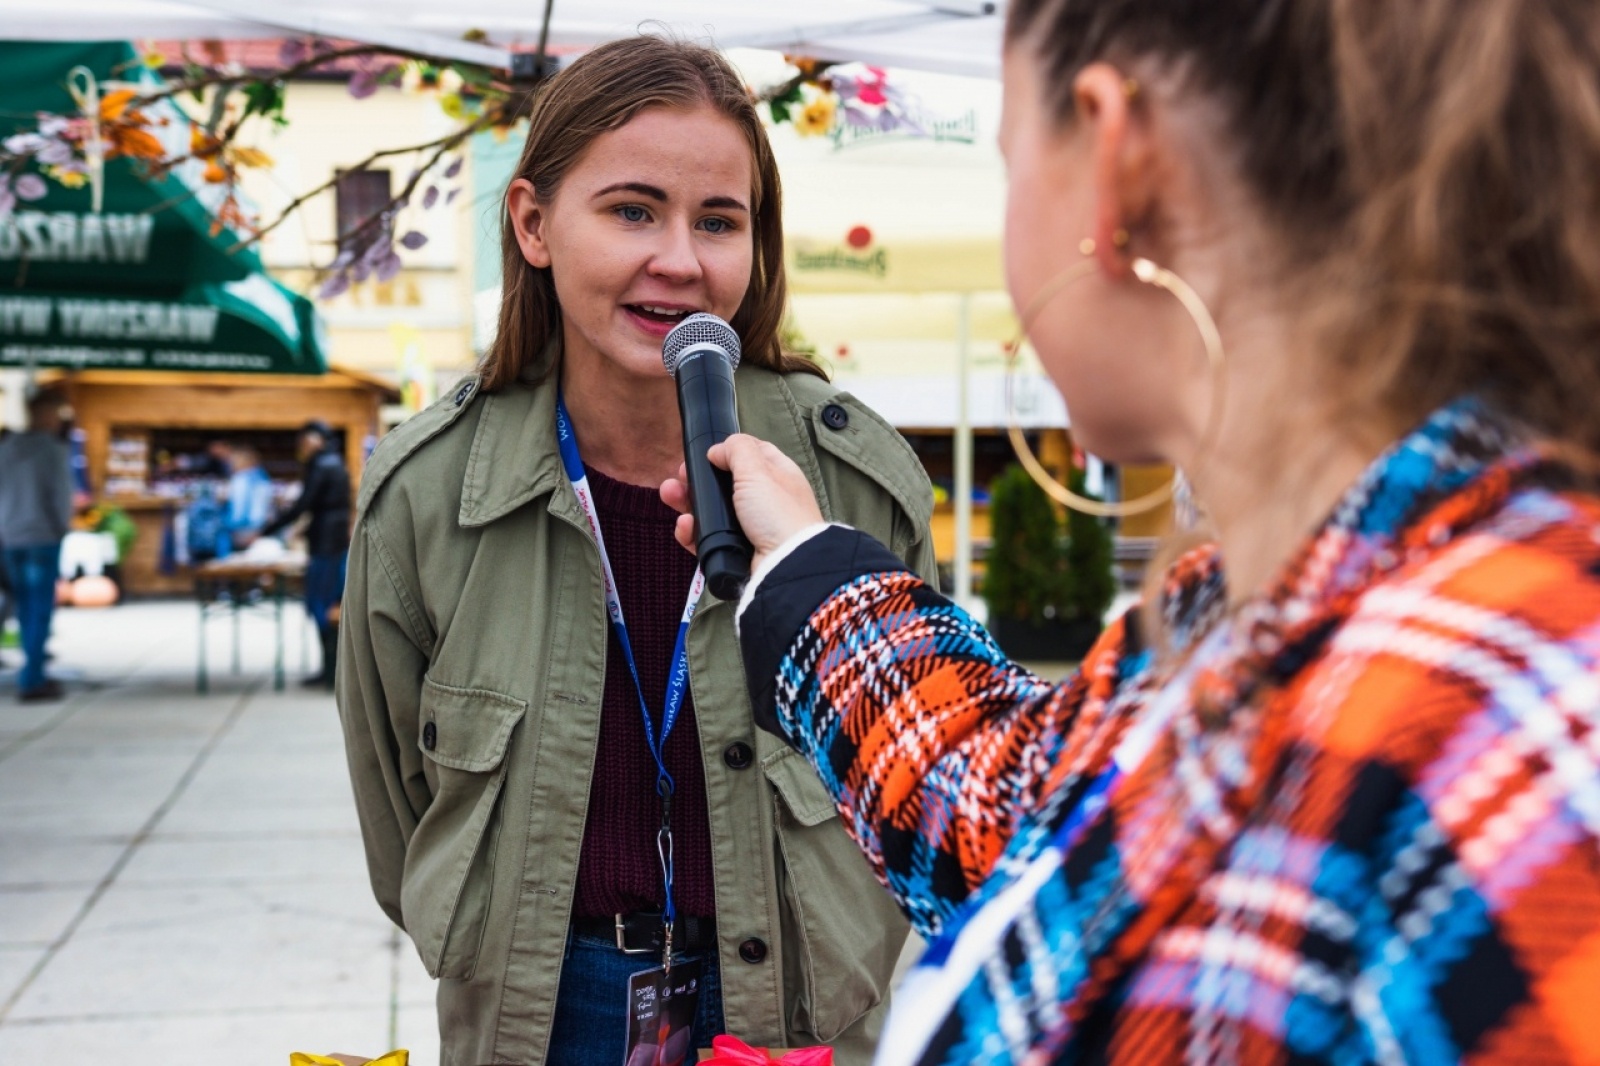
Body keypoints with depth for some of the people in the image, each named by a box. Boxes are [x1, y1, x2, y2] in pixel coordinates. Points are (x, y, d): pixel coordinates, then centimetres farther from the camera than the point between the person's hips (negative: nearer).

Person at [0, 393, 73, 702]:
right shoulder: (53, 449, -11)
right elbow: (61, 492, -11)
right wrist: (63, 525, 4)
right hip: (44, 535, -6)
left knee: (26, 607, 12)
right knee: (41, 609, -3)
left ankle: (34, 674, 17)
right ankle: (32, 680, -6)